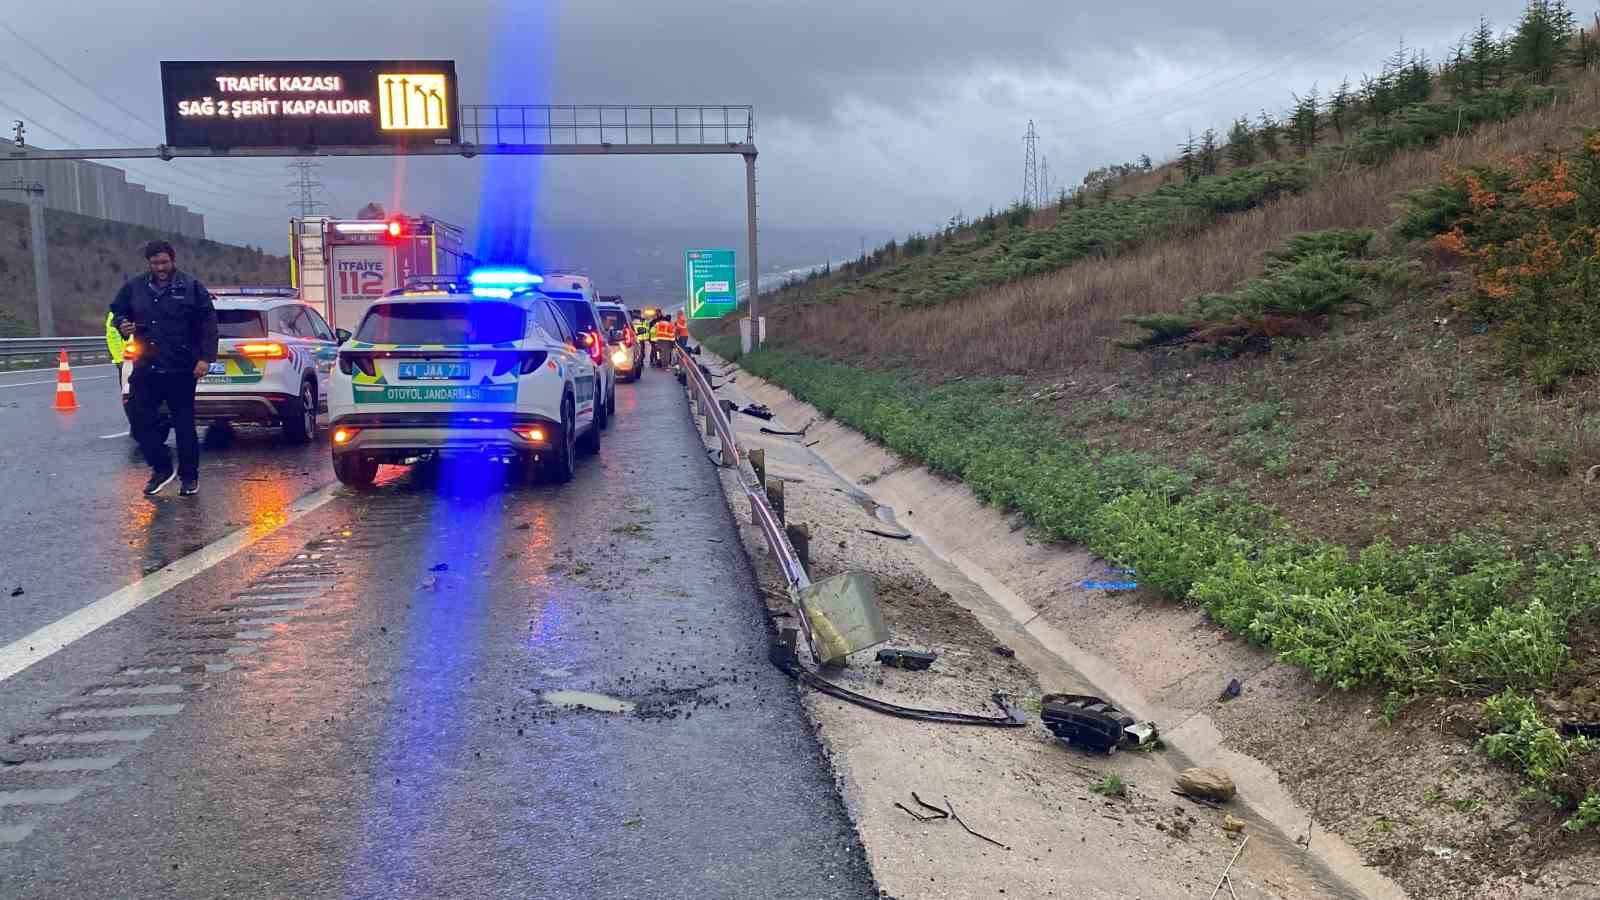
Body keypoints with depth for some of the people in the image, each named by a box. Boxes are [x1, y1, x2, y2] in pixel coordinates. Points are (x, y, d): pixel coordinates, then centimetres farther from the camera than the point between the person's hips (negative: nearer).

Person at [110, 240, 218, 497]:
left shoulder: (191, 287, -1)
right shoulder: (134, 287, 9)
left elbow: (208, 323, -3)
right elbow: (118, 311, 22)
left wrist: (206, 357, -12)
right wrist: (122, 324, -2)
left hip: (181, 370, -3)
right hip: (145, 370, 4)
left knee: (184, 424, 4)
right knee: (139, 419, -1)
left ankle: (189, 476, 16)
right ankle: (161, 469, 16)